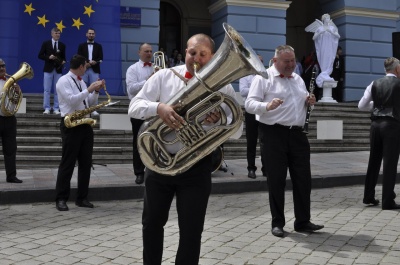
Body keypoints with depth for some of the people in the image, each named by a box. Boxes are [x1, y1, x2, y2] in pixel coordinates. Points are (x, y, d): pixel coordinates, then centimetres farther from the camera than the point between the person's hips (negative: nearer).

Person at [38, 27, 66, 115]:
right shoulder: (46, 43, 2)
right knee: (47, 90, -1)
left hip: (58, 70, 2)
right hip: (48, 69, -2)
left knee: (57, 90, 3)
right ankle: (47, 108, 4)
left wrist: (63, 61, -10)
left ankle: (56, 109, 8)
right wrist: (48, 57, -15)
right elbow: (40, 55, 0)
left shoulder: (62, 45, 9)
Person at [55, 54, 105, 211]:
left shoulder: (81, 82, 17)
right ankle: (61, 199, 3)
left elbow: (90, 104, 20)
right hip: (71, 125, -8)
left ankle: (82, 198, 14)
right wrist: (89, 89, -17)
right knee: (68, 163, -4)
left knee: (86, 163, 7)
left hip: (85, 124, 8)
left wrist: (96, 91, 6)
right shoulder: (63, 81, -6)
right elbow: (72, 100, -20)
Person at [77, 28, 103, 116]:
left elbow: (101, 59, 3)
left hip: (95, 70, 0)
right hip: (83, 70, 0)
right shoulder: (81, 45, 12)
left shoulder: (98, 46, 13)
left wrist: (95, 62, -16)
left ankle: (94, 109, 0)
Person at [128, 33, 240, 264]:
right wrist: (158, 107, -25)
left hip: (197, 167, -1)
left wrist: (220, 120, -23)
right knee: (152, 223, 17)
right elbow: (134, 107, -5)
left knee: (191, 231, 5)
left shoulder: (222, 86, 0)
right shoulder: (163, 76, 2)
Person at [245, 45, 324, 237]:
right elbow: (249, 104, -13)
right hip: (273, 134, -6)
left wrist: (309, 102, 5)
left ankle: (303, 221, 19)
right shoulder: (263, 78, -4)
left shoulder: (298, 79, 18)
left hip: (297, 134, 6)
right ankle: (277, 223, 14)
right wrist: (267, 106, -32)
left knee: (303, 178, 7)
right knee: (276, 180, 1)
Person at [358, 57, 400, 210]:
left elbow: (361, 105, 7)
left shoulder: (375, 84, 7)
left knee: (374, 161, 14)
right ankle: (387, 201, 4)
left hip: (376, 124, 5)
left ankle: (368, 197, 23)